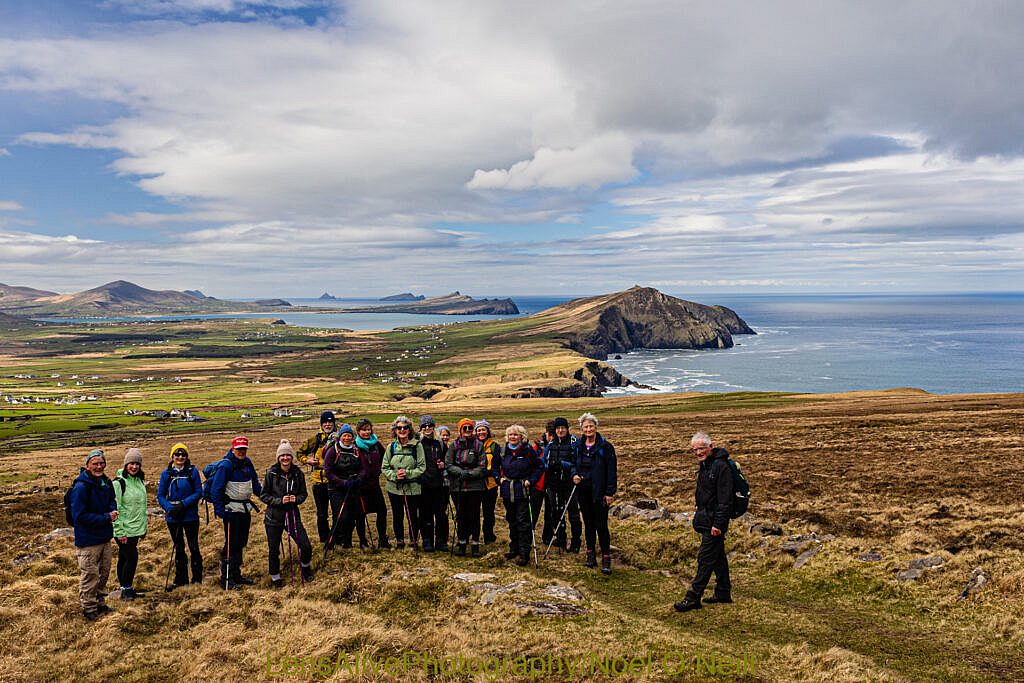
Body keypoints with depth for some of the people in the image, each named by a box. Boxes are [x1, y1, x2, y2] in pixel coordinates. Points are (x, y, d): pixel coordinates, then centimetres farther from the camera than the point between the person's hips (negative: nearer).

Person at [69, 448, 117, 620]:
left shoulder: (106, 483, 3)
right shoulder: (81, 487, -20)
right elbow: (79, 516, -21)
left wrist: (112, 511, -5)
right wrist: (106, 518, -21)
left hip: (105, 537, 8)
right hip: (87, 540, -8)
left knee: (104, 571, 18)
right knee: (90, 574, 1)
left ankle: (100, 602, 34)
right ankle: (89, 608, 17)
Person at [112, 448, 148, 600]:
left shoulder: (139, 480, 10)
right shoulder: (119, 482, -14)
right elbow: (115, 509, -16)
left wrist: (145, 525, 18)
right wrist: (120, 532, -18)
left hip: (136, 529, 7)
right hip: (124, 530, -7)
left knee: (124, 558, 15)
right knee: (132, 558, -7)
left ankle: (126, 588, 22)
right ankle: (126, 589, 7)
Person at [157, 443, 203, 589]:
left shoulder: (193, 471, -5)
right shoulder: (166, 473, 2)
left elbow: (199, 493, -5)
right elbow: (160, 495, 3)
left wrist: (183, 504, -16)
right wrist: (169, 508, -13)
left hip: (190, 515, -2)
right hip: (173, 517, 2)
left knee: (193, 547, 1)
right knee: (178, 548, 14)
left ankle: (197, 579, 12)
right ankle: (180, 579, 25)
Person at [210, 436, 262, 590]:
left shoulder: (247, 463, 6)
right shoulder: (226, 465, -15)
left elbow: (255, 482, 20)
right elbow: (216, 489, -16)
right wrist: (220, 511, -19)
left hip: (245, 508, 7)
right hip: (231, 510, -7)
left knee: (241, 543, 14)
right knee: (231, 544, -4)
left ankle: (236, 575, 26)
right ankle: (226, 579, 5)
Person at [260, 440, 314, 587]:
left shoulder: (298, 473, -3)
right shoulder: (271, 473, -9)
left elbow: (303, 494, 6)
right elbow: (263, 495, -5)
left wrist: (296, 499, -15)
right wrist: (279, 501, -18)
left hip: (293, 515, 2)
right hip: (274, 518, -2)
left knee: (306, 547, 2)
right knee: (273, 550, 7)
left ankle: (305, 567, 32)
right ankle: (275, 578, 30)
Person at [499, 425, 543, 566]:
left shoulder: (528, 451, -7)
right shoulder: (503, 451, 6)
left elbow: (539, 467, 0)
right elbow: (496, 466, 22)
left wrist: (531, 481, -9)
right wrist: (500, 478, 7)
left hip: (523, 491, -5)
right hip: (507, 491, 5)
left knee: (523, 521, -6)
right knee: (512, 521, 14)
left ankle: (524, 553, -2)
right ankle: (514, 548, 27)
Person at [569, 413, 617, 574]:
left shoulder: (605, 446, -7)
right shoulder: (578, 446, 7)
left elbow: (612, 471, -7)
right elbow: (573, 464, 19)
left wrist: (610, 492, -11)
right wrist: (574, 475, -4)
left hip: (599, 492, -5)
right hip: (583, 491, 5)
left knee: (601, 525, -5)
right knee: (588, 523, 13)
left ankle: (606, 559, 3)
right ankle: (591, 555, 23)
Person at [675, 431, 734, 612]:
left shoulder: (721, 467, -19)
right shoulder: (705, 465, 12)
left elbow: (725, 499, -22)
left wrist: (718, 523, -23)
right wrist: (699, 517, 21)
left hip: (714, 521, -10)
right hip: (706, 519, 10)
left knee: (705, 558, -6)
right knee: (718, 556, 17)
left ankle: (693, 597, -2)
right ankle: (723, 593, 28)